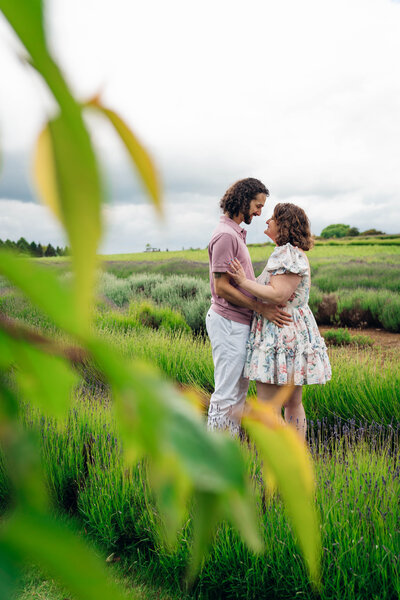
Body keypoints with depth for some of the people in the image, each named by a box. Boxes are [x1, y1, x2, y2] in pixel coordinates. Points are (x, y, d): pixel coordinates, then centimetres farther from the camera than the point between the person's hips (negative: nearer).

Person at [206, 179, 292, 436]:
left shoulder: (236, 233, 17)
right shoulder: (225, 235, -15)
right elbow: (222, 287, -19)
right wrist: (262, 308, -18)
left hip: (239, 322, 10)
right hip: (229, 322, -10)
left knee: (239, 390, 16)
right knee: (226, 393, -3)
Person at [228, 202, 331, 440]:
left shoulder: (287, 254, -15)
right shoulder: (296, 253, 18)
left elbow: (279, 295, -23)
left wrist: (244, 281, -16)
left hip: (279, 334, -11)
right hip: (294, 333, 11)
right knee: (294, 405, 16)